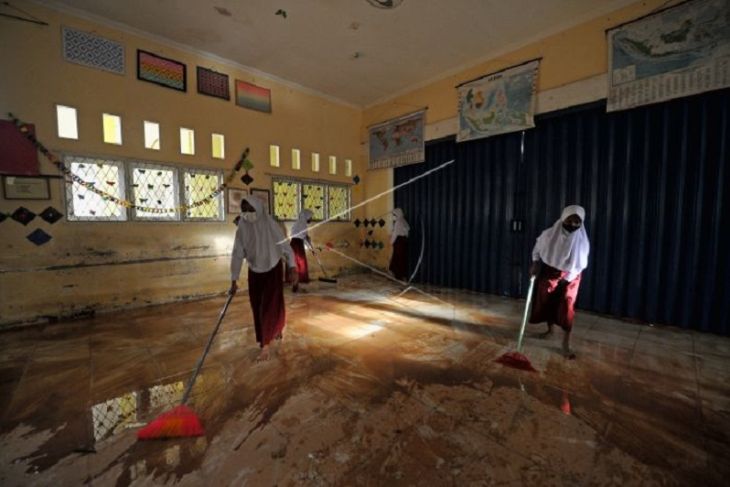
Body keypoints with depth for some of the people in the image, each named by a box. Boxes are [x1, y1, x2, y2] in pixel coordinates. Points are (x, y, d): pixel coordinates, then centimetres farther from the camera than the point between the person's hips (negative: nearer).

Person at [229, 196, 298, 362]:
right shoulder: (242, 229, -9)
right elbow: (237, 255, -5)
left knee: (270, 307, -4)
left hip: (273, 271, -3)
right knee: (258, 308, 10)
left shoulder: (270, 226, -19)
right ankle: (275, 330, 35)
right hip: (254, 273, 4)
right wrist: (233, 281, -4)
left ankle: (265, 345, 10)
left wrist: (293, 269, -20)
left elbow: (285, 247, -15)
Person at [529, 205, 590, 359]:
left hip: (569, 277, -1)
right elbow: (537, 249, 4)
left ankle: (566, 344, 1)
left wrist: (567, 278, -13)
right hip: (548, 273, 2)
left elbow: (580, 264, -7)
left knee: (566, 308, -7)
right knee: (547, 303, 12)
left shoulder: (582, 240, -15)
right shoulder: (549, 234, -14)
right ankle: (550, 329, 35)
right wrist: (535, 263, -6)